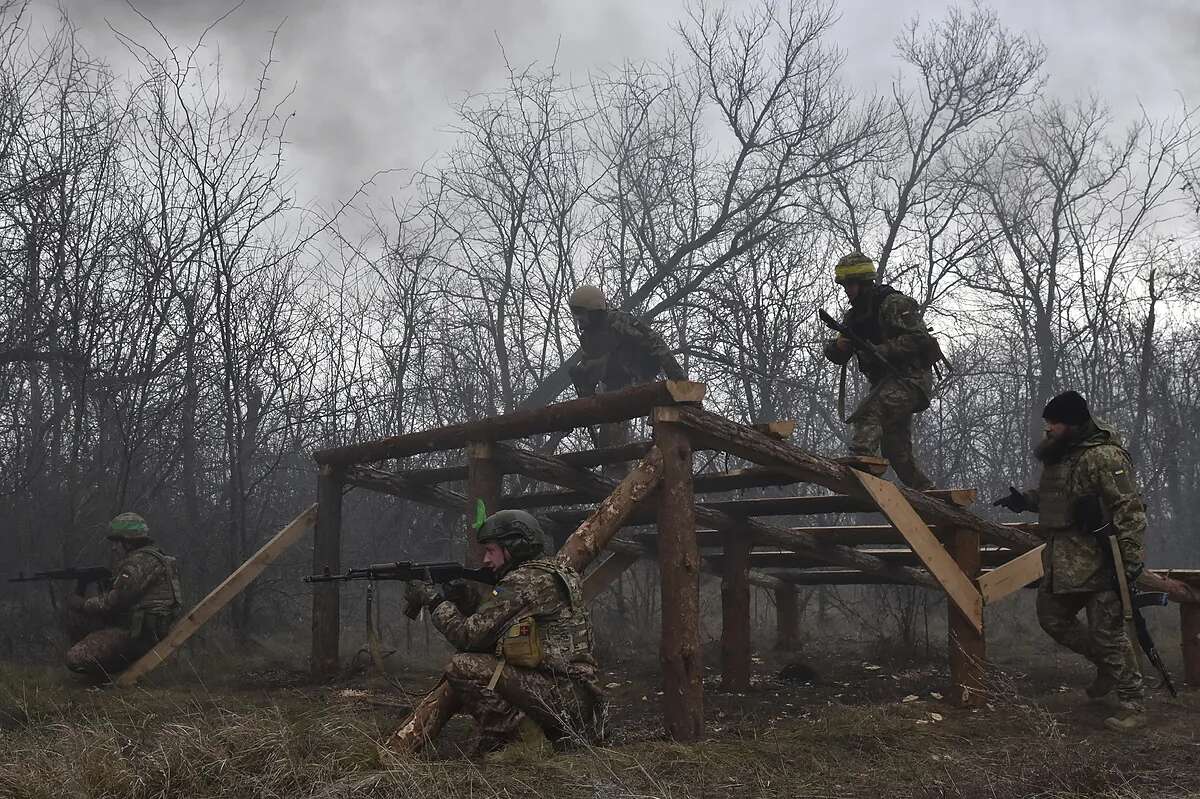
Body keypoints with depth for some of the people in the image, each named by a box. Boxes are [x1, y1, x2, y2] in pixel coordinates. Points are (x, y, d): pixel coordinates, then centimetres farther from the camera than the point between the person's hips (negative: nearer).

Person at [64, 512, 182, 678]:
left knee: (74, 659, -19)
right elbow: (116, 598, 21)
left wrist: (82, 603, -2)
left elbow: (114, 601, -16)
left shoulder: (141, 561, -14)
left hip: (141, 634, -11)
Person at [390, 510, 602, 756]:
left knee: (464, 669, -18)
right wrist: (461, 600, 10)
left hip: (563, 697, -11)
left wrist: (434, 601, 1)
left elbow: (471, 636, -12)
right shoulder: (547, 576, 19)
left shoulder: (527, 581, -13)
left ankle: (528, 743, -10)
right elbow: (486, 634, 21)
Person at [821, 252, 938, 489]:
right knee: (896, 451, 12)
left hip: (911, 377, -9)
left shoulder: (894, 303, -11)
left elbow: (917, 338, -21)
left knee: (868, 412, -33)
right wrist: (838, 345, -13)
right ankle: (925, 490, 23)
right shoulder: (853, 316, 14)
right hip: (886, 382, 9)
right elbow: (836, 355, 11)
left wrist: (879, 351, -27)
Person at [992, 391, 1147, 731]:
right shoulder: (1059, 454, 11)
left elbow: (1130, 510, -21)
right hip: (1062, 563, 10)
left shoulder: (1104, 457, -18)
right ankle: (1107, 666, 35)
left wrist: (1131, 559, -24)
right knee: (1052, 618, 18)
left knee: (1108, 632, -4)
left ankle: (1132, 705, 9)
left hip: (1097, 563, -10)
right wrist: (1025, 500, 10)